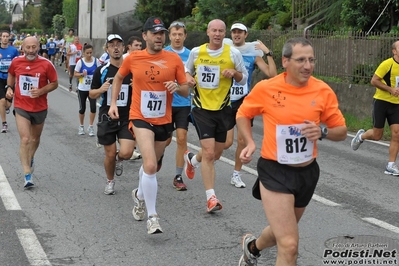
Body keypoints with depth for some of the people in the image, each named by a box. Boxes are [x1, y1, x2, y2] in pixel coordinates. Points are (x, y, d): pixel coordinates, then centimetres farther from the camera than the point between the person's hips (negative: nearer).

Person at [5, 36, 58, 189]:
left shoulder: (46, 65, -12)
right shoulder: (16, 62, -5)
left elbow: (54, 83, -4)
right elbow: (11, 75, 16)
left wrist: (41, 91, -20)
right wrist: (9, 88, -1)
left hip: (39, 108, 1)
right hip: (21, 107, -1)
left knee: (35, 139, 19)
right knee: (25, 139, -13)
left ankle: (30, 159, 50)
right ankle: (27, 175, -12)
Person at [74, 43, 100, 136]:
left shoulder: (96, 61, -3)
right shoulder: (80, 62, -7)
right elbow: (75, 74, -2)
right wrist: (82, 74, -20)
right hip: (82, 89, 0)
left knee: (93, 107, -12)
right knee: (82, 108, 9)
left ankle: (91, 127, 2)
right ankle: (81, 126, 28)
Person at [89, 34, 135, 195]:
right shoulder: (101, 71, 2)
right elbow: (92, 94, 9)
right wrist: (100, 90, -13)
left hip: (127, 118, 0)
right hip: (107, 118, 1)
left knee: (126, 152, -16)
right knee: (110, 154, 5)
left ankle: (118, 160, 22)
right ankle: (110, 182, 32)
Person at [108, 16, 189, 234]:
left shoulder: (174, 59, -5)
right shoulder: (133, 58, -4)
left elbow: (186, 91, 1)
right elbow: (118, 78, 15)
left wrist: (177, 87, -21)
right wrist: (113, 103, 7)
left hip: (164, 121, 3)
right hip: (141, 119, -3)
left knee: (150, 165, 20)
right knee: (150, 166, -20)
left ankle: (139, 195, 51)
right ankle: (152, 216, -10)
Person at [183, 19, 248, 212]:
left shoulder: (233, 53, -3)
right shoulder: (196, 52, -1)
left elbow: (244, 79, 4)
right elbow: (187, 70, 16)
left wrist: (234, 72, -18)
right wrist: (188, 77, -7)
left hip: (222, 109, 2)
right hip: (202, 108, -2)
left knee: (216, 154, 14)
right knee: (209, 153, -13)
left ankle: (192, 159, 48)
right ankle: (211, 197, -6)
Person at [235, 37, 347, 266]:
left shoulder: (324, 91, -8)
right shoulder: (266, 88, -12)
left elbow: (341, 131, 1)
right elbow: (243, 114, 7)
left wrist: (322, 131, -20)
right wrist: (250, 143, -9)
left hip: (308, 172, 4)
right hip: (275, 172, -4)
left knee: (282, 233, 27)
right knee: (289, 245, -16)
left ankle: (252, 247, 59)